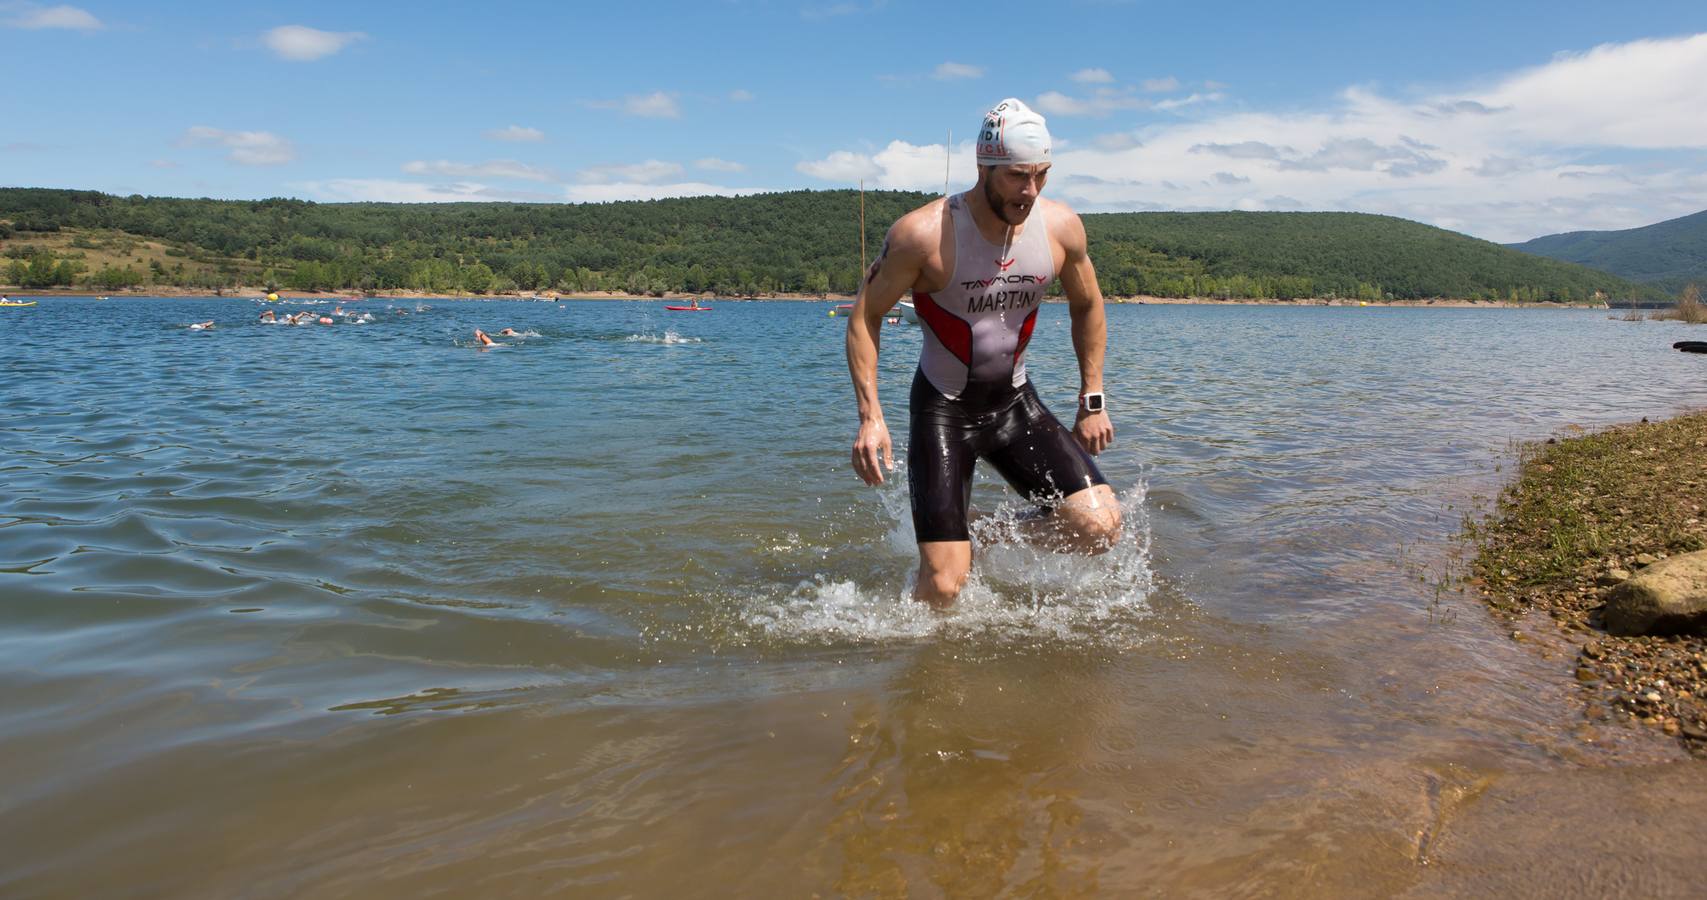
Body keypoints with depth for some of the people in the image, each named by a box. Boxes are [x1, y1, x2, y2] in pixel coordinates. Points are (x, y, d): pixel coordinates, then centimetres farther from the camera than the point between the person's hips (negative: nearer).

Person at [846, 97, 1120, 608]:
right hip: (942, 409, -4)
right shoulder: (923, 234, -20)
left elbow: (1087, 306, 11)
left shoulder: (1062, 228, -8)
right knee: (943, 587, -13)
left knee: (1100, 529, -12)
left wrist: (1092, 401, 10)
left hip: (1016, 403, 4)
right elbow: (865, 317, -10)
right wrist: (870, 417, -18)